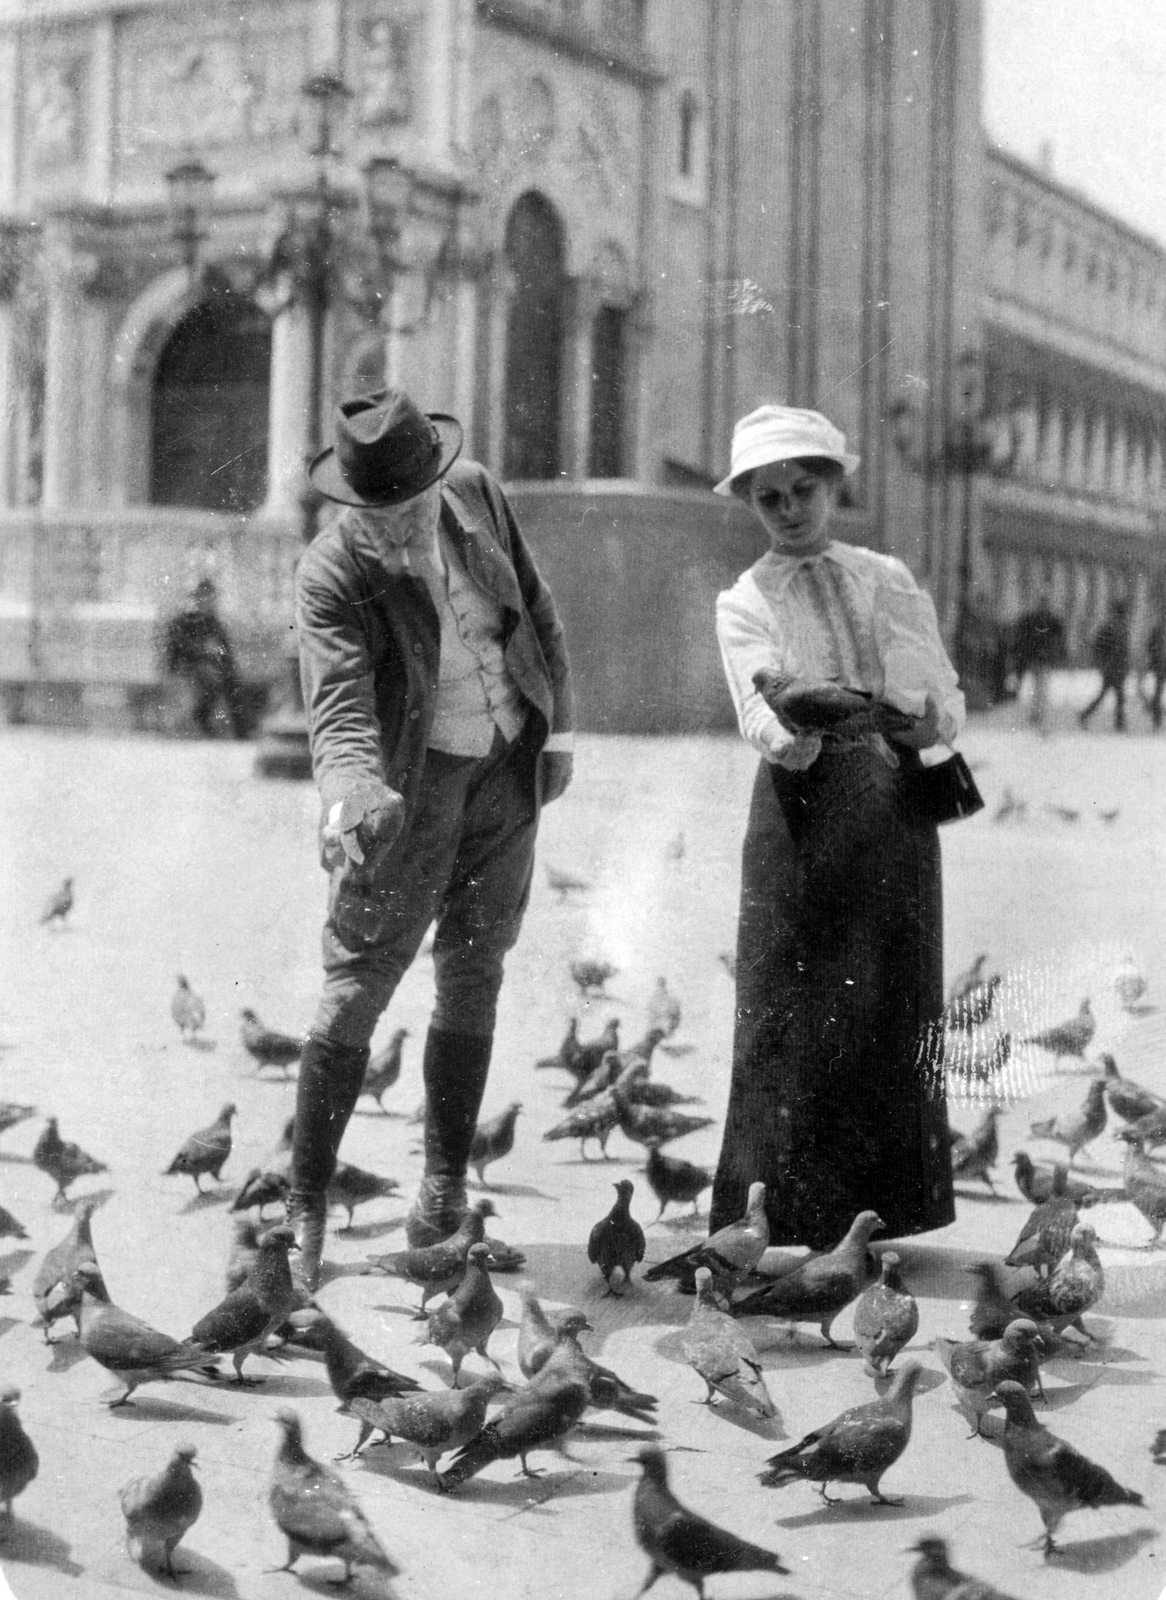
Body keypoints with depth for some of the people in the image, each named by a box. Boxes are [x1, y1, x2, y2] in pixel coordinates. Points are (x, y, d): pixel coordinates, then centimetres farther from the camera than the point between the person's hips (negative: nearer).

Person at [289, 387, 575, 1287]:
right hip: (414, 782, -4)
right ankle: (306, 1205, 1)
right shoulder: (331, 576, -19)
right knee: (358, 982, -6)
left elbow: (536, 610, 8)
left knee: (472, 976, 10)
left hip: (510, 770, 5)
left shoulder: (478, 494, -5)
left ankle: (447, 1180, 21)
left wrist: (561, 726, 5)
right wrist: (351, 797, -50)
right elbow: (340, 709, -31)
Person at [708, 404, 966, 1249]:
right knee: (787, 1002, -4)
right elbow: (766, 726, -9)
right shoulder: (744, 603, 7)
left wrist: (916, 714, -15)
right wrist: (792, 731, -31)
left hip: (895, 797, 2)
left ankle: (879, 1202, 11)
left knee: (890, 998, 2)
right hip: (801, 800, -2)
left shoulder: (887, 579, 12)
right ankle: (782, 1207, 2)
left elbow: (948, 707, 6)